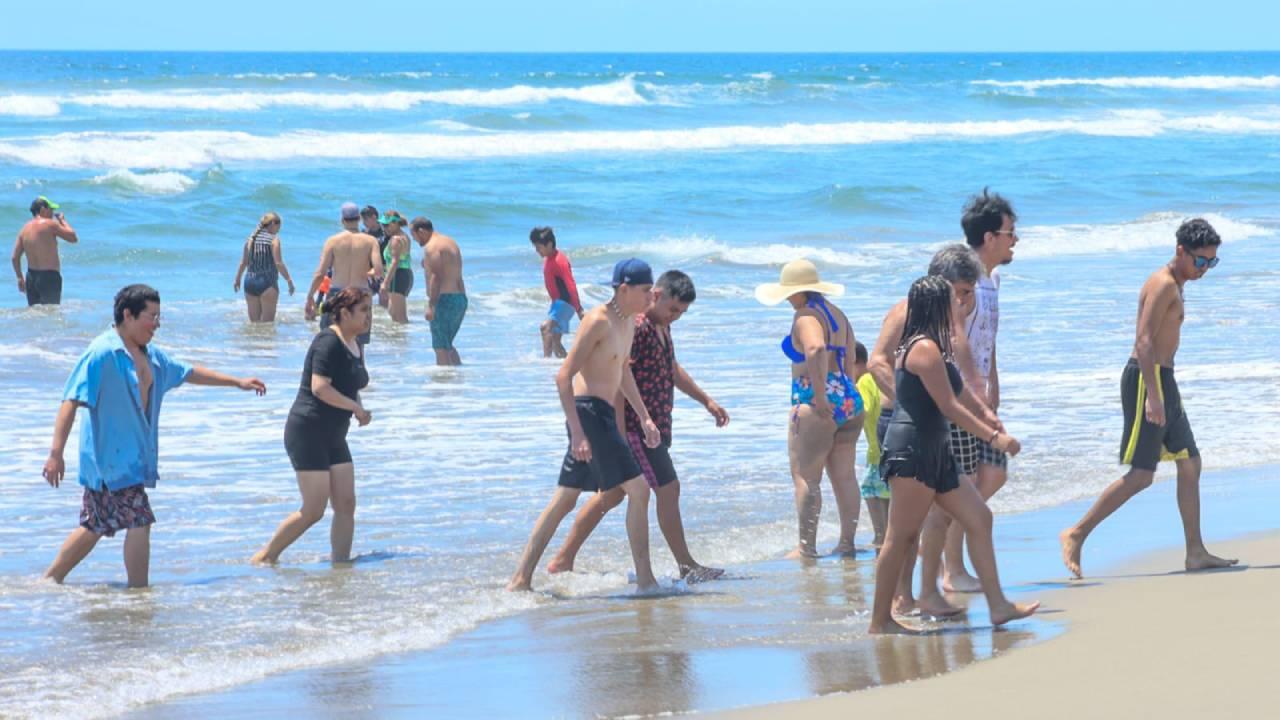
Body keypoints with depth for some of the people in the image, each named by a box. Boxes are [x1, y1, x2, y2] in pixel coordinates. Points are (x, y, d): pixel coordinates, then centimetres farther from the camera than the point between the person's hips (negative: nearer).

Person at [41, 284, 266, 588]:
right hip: (111, 457, -9)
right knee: (140, 522, -10)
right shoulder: (102, 353, -16)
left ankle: (50, 580, 26)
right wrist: (56, 454, -28)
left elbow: (189, 373, 28)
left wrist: (237, 382, 31)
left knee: (95, 526, 15)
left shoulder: (150, 356, 12)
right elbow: (71, 402, -21)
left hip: (134, 457, 9)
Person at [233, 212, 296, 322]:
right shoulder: (273, 239, -8)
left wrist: (237, 280, 20)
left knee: (254, 321, 12)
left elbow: (243, 262, 10)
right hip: (267, 283, -5)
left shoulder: (251, 238, 8)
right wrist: (289, 280, -10)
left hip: (250, 282, 5)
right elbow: (278, 263, -14)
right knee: (267, 322, 0)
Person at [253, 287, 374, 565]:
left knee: (346, 505, 2)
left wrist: (359, 409, 4)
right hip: (307, 432, -9)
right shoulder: (328, 342, -15)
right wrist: (357, 408, -19)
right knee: (313, 510, -8)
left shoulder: (356, 347, 13)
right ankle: (265, 557, 6)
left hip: (334, 437, 9)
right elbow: (320, 387, -25)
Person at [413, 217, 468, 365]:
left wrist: (431, 305, -23)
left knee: (441, 347, -6)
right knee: (447, 345, 19)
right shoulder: (451, 242, 19)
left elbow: (436, 277, -21)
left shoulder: (431, 247, -11)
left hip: (444, 299, -10)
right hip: (461, 298, 10)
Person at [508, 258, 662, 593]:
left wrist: (645, 417, 28)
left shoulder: (628, 321, 13)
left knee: (565, 500, 11)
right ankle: (645, 581, -6)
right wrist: (577, 432, -25)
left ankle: (521, 579, 13)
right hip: (588, 411, -10)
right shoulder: (598, 321, -16)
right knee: (638, 489, -9)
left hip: (603, 414, 10)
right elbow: (564, 376, -20)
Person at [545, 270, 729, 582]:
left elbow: (672, 370, 30)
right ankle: (686, 567, 4)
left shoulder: (661, 326, 14)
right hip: (636, 424, -10)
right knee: (668, 489, -5)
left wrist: (706, 400, 32)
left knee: (613, 493, 14)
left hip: (654, 425, 10)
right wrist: (620, 432, -26)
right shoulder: (636, 326, -18)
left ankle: (563, 561, 19)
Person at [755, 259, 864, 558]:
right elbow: (850, 353, 22)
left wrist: (820, 395, -27)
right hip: (849, 398, 9)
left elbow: (816, 349, -30)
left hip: (815, 402, -9)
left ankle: (806, 546, -5)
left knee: (805, 476, -4)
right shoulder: (836, 314, 17)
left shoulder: (806, 317, -12)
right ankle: (847, 542, 14)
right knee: (844, 477, 12)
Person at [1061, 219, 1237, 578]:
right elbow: (1144, 340, -23)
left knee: (1190, 464, 10)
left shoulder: (1174, 286, 18)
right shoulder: (1164, 285, -14)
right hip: (1146, 380, -10)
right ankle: (1076, 534, -6)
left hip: (1161, 380, 10)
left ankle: (1196, 553, 13)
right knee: (1141, 475, -11)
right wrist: (1153, 395, -29)